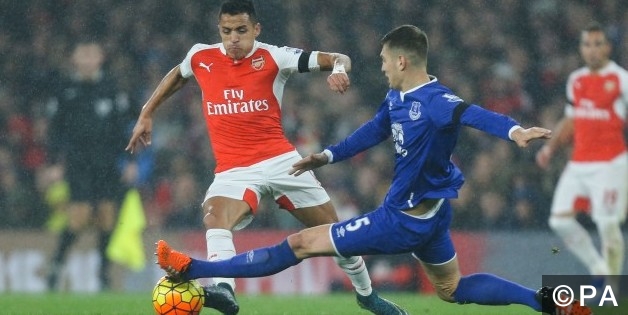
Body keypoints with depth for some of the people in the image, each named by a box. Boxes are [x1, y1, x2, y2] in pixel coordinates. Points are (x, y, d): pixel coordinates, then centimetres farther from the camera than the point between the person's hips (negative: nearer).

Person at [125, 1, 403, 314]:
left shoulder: (273, 57, -5)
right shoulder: (200, 57, 2)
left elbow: (340, 59, -5)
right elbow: (177, 76, 27)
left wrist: (338, 69, -28)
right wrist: (146, 114, 28)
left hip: (280, 159, 0)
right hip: (233, 169, 0)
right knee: (215, 216, -33)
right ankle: (223, 290, -52)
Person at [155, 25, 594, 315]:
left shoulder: (434, 101, -25)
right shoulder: (397, 100, 3)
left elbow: (473, 114, -44)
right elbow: (373, 132, 20)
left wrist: (514, 130, -62)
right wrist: (327, 156, 25)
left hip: (403, 221, -10)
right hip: (430, 215, 10)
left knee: (302, 244, -3)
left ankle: (193, 270, 3)